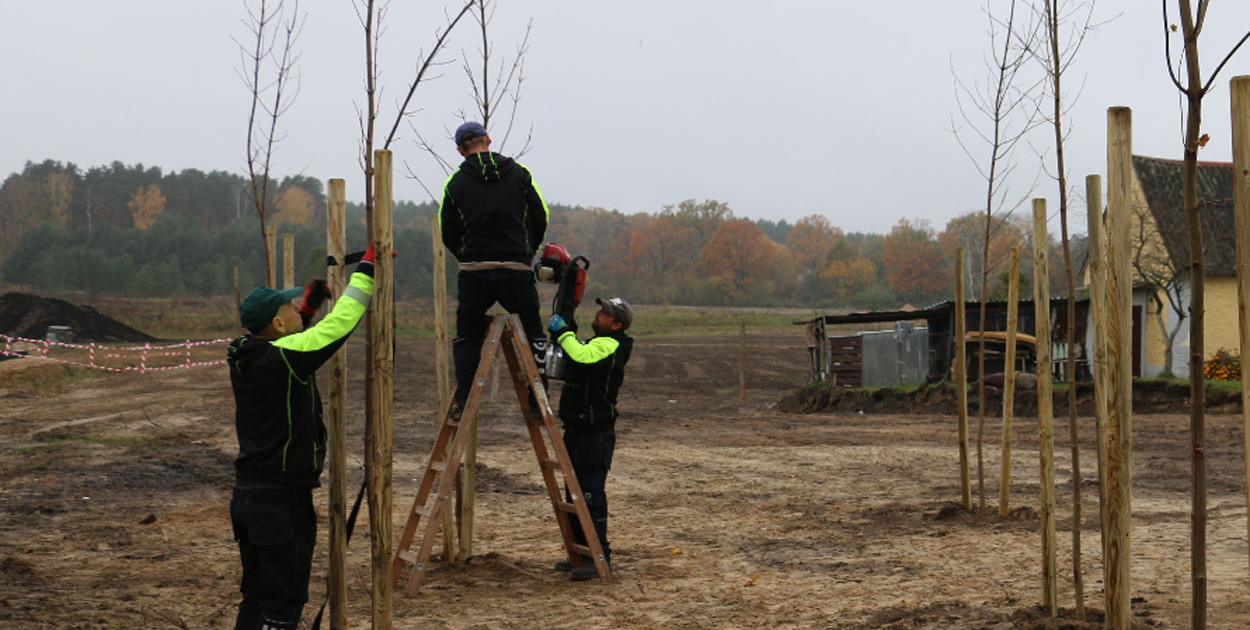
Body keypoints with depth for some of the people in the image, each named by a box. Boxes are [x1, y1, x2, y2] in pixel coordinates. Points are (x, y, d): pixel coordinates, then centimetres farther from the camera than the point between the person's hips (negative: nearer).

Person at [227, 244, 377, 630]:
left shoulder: (245, 358, 5)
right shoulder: (282, 358, -19)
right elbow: (341, 324, -14)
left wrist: (309, 309, 22)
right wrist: (367, 270, -4)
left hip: (248, 495, 9)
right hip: (283, 499, -9)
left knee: (256, 598, 16)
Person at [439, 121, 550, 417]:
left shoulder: (455, 183, 1)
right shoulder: (518, 173, 4)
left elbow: (448, 234, 5)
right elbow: (540, 218, 7)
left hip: (474, 273, 0)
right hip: (517, 272, 0)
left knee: (467, 336, 14)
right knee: (533, 334, 13)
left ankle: (462, 399, 1)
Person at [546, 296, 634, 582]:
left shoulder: (609, 345, -14)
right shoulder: (596, 344, 19)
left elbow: (582, 358, -34)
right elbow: (569, 367, 25)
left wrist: (564, 332, -21)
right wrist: (563, 334, 12)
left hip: (596, 433, -11)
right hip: (577, 430, 11)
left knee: (591, 495, -10)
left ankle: (600, 557, -6)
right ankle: (582, 552, 24)